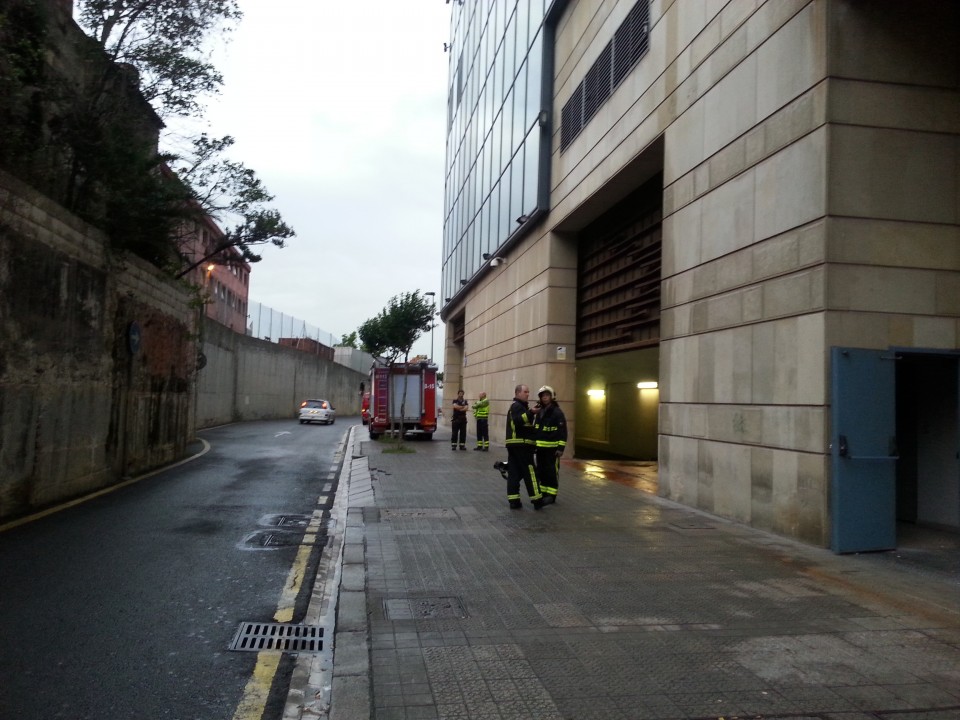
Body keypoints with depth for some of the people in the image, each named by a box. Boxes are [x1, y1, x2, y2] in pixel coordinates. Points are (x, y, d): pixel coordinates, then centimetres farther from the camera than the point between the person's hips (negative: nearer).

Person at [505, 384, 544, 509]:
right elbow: (518, 421, -29)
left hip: (514, 444, 10)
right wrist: (530, 413, -37)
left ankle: (513, 500, 4)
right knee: (529, 472, -6)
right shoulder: (517, 406, -10)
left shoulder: (516, 406, 24)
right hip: (521, 444, -10)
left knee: (514, 473, 5)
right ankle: (537, 500, -3)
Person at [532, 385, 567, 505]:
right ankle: (542, 492, 23)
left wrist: (561, 448, -17)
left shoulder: (557, 412, -10)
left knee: (552, 471, -1)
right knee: (540, 470, 12)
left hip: (552, 448, -7)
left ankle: (551, 495, 5)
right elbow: (535, 429, 19)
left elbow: (563, 432, -12)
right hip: (540, 447, 7)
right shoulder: (539, 412, 12)